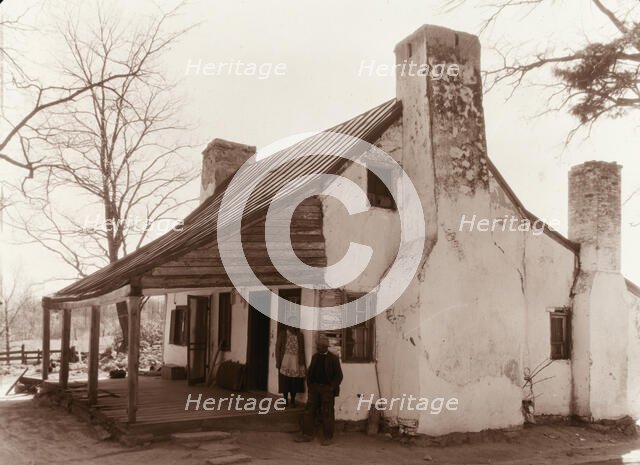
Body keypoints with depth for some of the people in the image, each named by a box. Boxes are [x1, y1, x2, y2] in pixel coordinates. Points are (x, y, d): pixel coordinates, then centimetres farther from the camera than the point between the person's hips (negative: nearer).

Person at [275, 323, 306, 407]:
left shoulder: (299, 335, 6)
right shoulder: (282, 333, 1)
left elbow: (302, 350, 7)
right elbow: (278, 347, 0)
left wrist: (303, 363, 3)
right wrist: (278, 361, -6)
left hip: (296, 361, 2)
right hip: (285, 361, -2)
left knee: (295, 382, 2)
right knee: (285, 381, 1)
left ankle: (292, 400, 14)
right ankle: (285, 400, 14)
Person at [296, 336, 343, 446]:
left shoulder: (333, 358, -6)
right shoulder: (315, 357, 10)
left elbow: (339, 375, -6)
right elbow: (310, 371, 17)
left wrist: (332, 387, -11)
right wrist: (309, 384, 7)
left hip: (327, 389, -5)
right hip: (314, 387, 5)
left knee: (327, 414, 0)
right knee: (309, 411, 4)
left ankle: (327, 437, 9)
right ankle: (307, 435, 11)